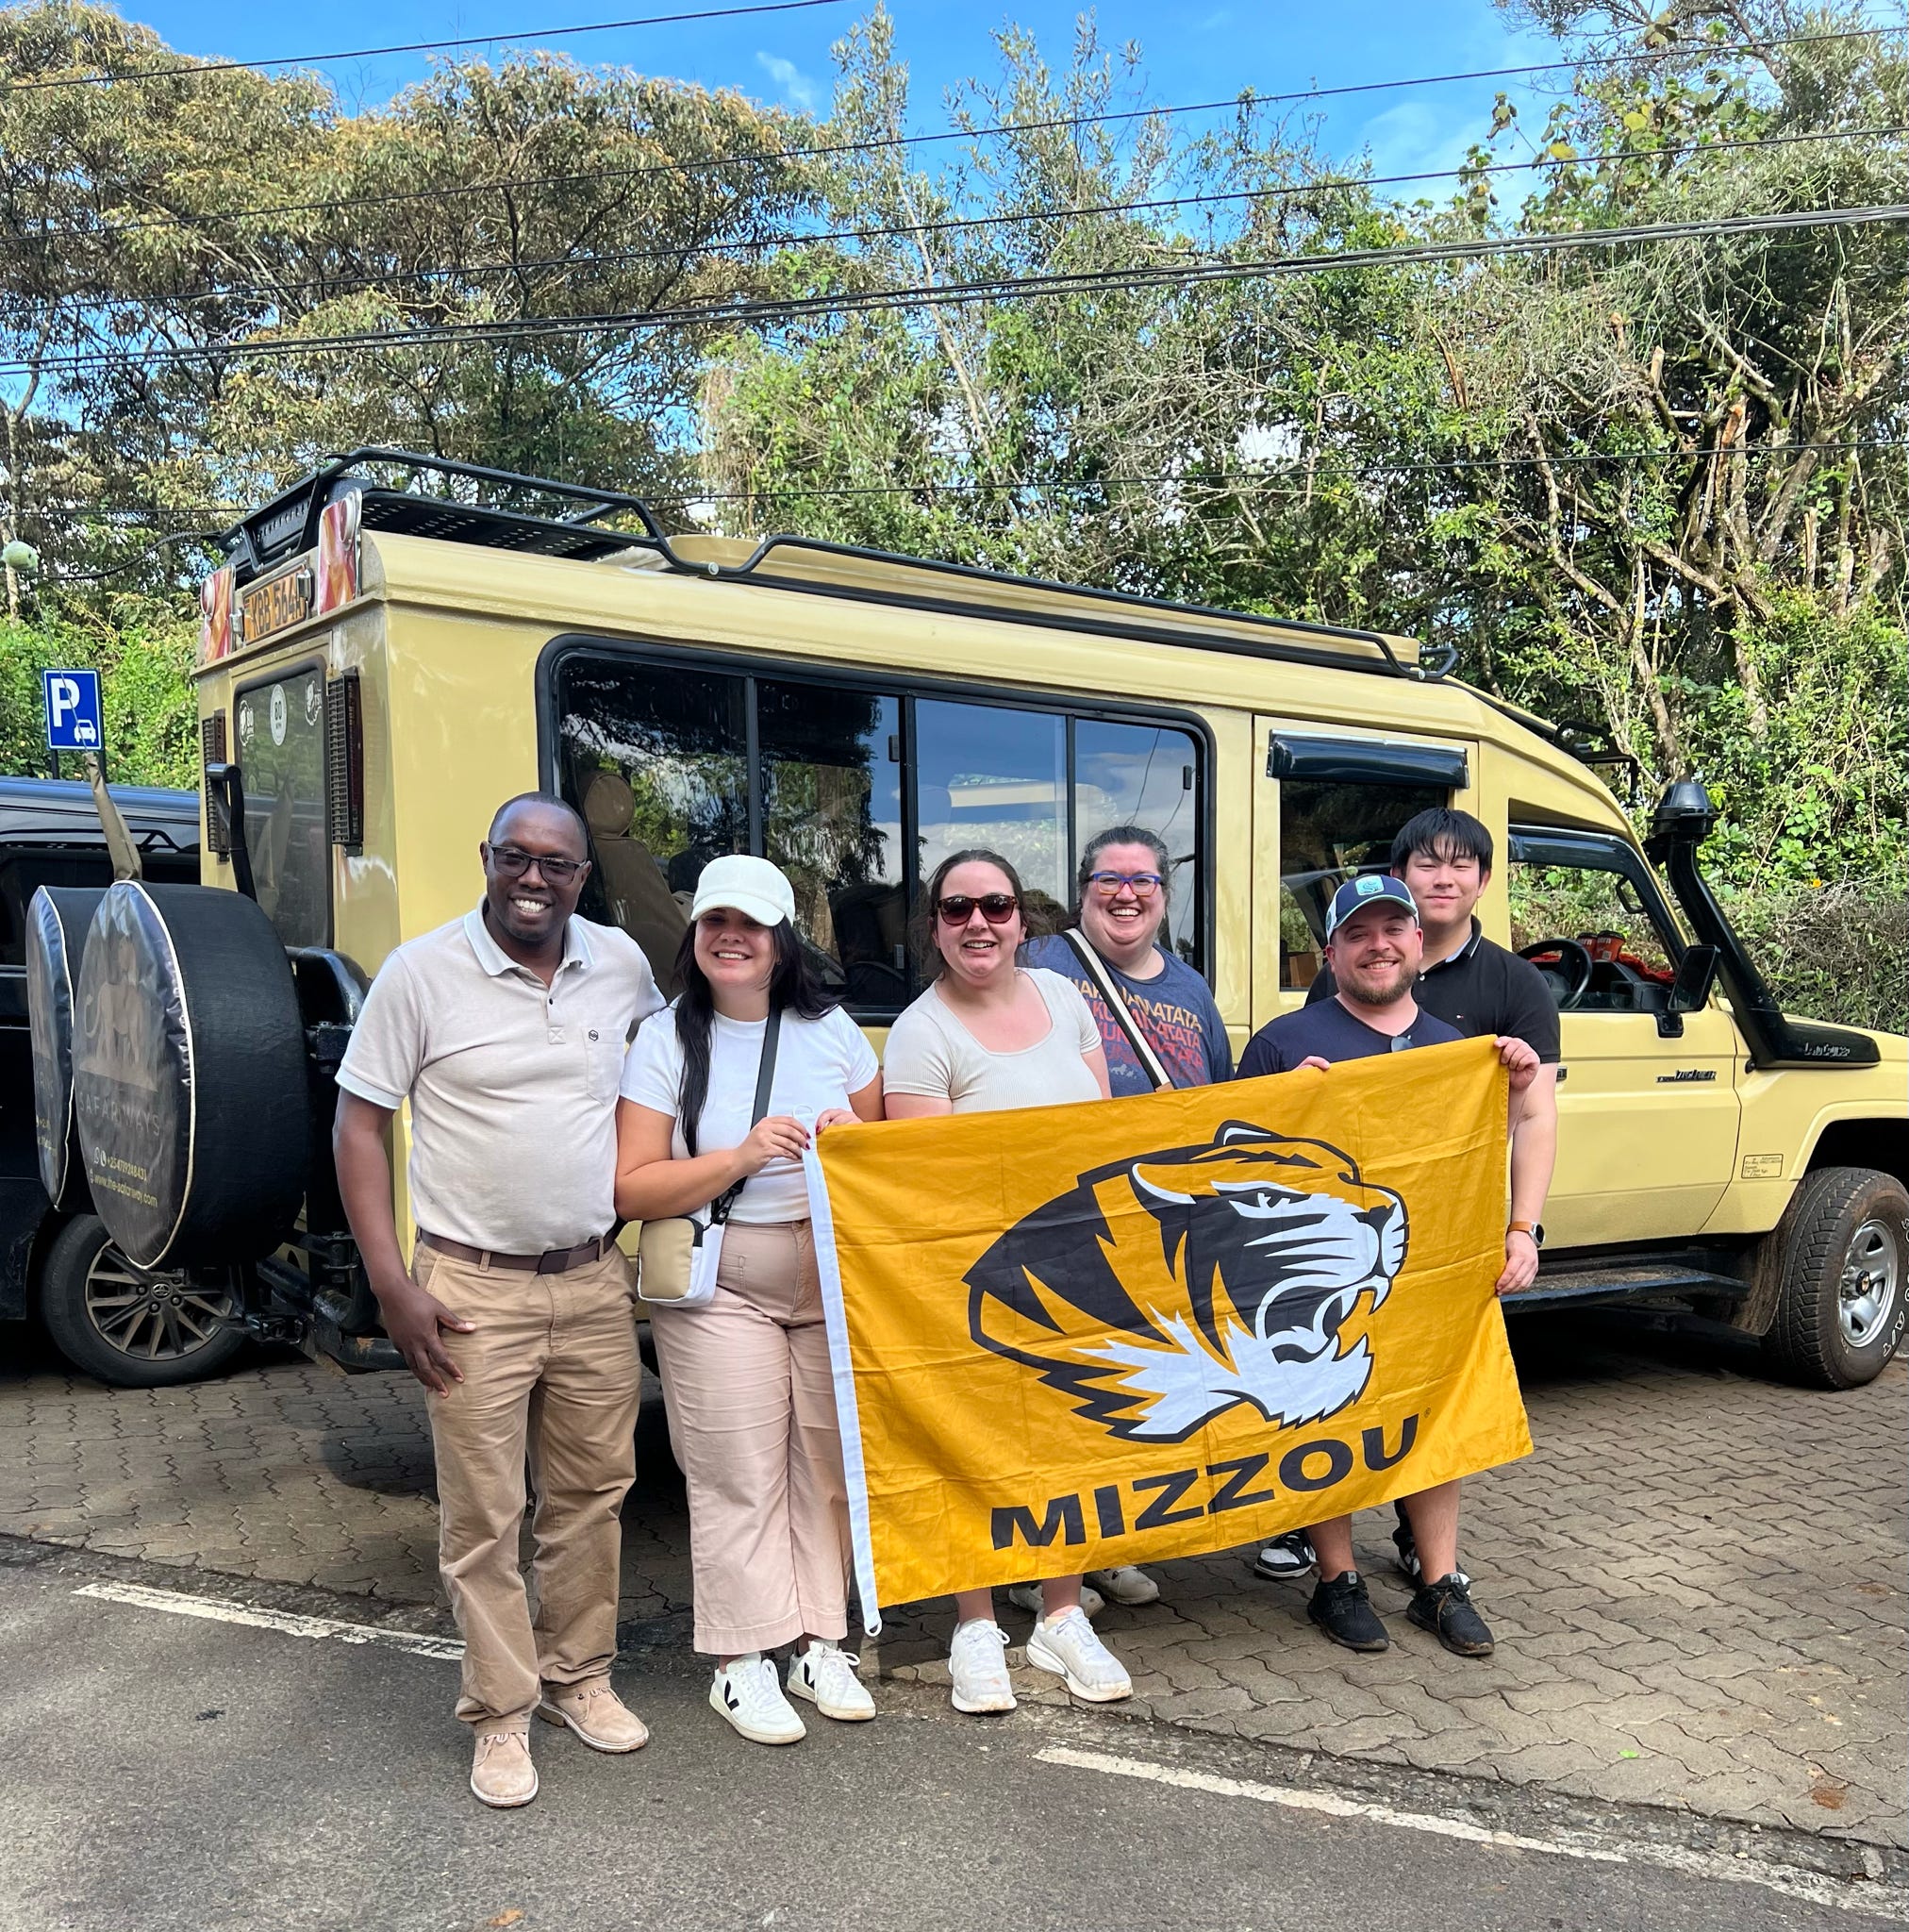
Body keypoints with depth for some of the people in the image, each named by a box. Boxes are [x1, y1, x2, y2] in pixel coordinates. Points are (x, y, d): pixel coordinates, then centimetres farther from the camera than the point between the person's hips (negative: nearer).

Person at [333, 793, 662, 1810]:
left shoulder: (620, 962, 2)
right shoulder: (420, 973, -8)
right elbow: (357, 1125, -5)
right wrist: (391, 1284, -11)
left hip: (596, 1283, 4)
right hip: (474, 1290, -3)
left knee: (592, 1495, 14)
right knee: (483, 1519, 3)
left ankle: (578, 1676, 33)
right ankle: (500, 1715, 20)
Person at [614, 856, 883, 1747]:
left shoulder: (830, 1029, 6)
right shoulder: (667, 1040, -3)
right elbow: (631, 1188, -9)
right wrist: (739, 1158, -21)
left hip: (835, 1281, 3)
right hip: (719, 1288, -3)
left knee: (830, 1463, 7)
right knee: (739, 1474, -1)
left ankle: (821, 1644, 21)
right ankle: (742, 1663, 13)